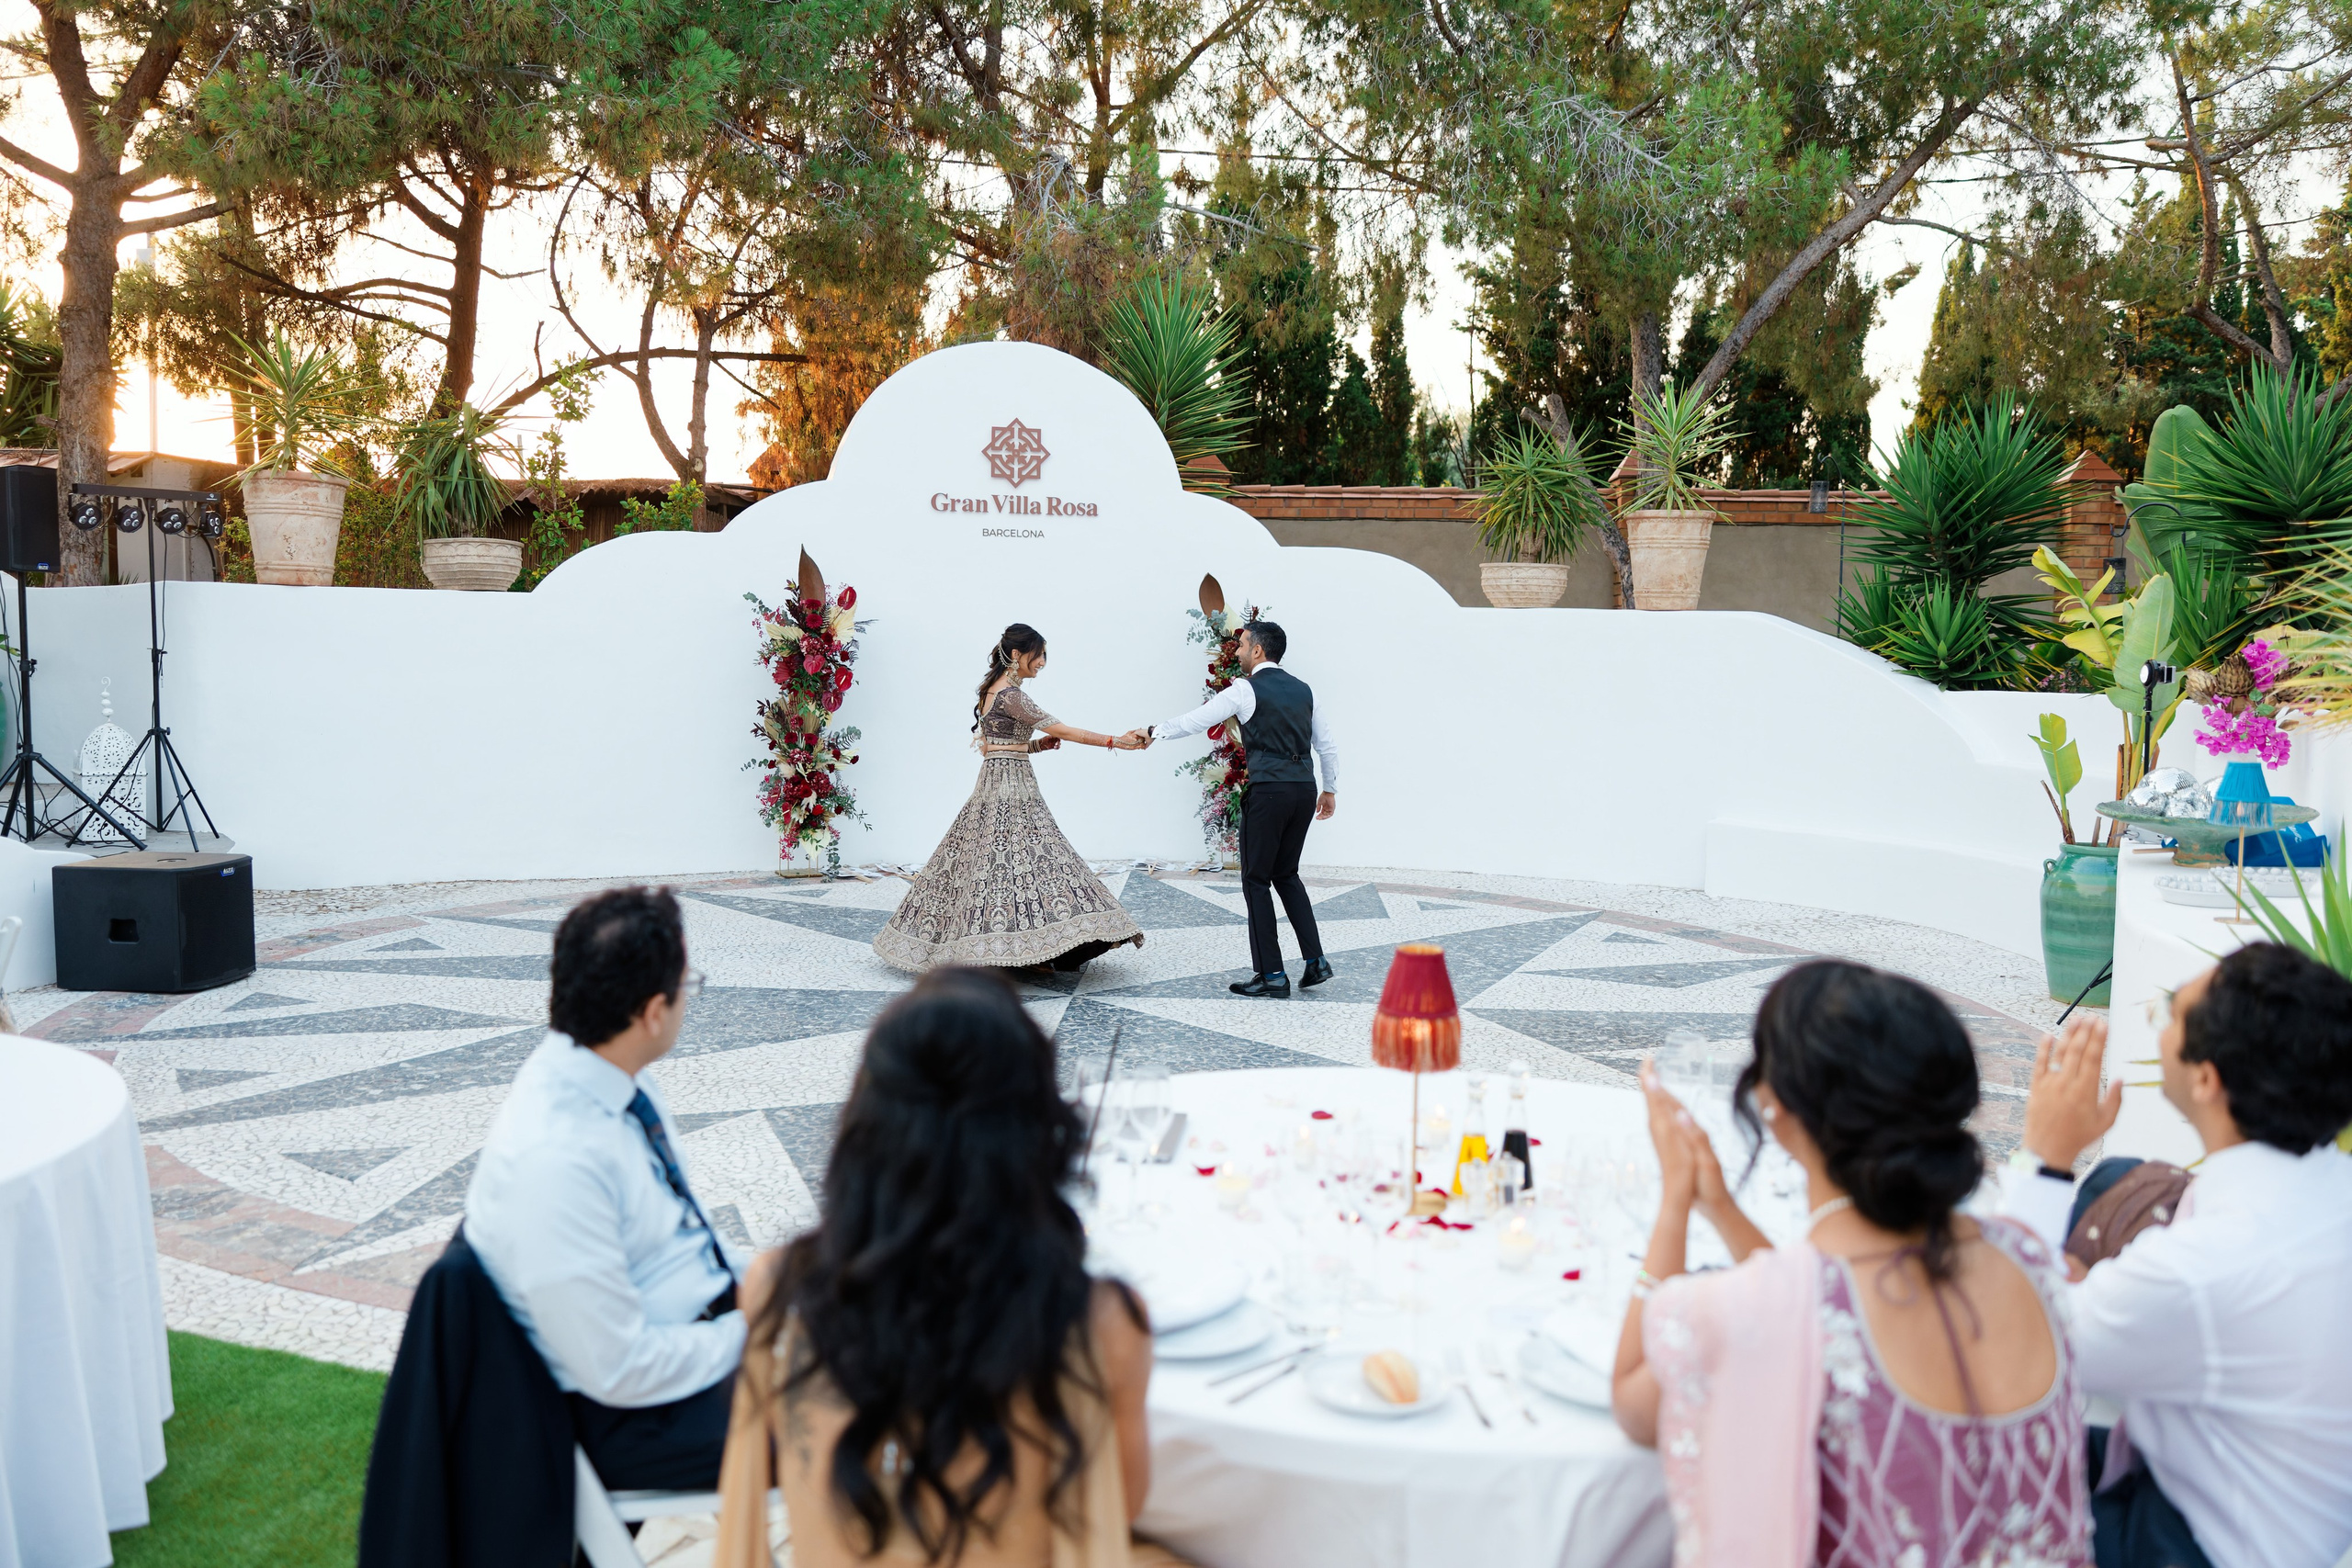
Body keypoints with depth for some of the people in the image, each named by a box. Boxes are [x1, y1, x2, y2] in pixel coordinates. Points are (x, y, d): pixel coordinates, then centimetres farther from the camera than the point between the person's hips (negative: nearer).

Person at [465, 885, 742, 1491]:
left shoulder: (614, 1076, -2)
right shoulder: (554, 1157, -29)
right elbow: (617, 1368, -24)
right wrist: (751, 1336, -15)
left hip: (712, 1318, 9)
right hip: (645, 1412, -9)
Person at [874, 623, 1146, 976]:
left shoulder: (993, 690, 15)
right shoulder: (1011, 695, -14)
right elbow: (1062, 730, -14)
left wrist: (1037, 745, 9)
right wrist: (1113, 741, -11)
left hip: (996, 783, 10)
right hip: (1010, 787, -10)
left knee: (995, 863, 7)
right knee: (1018, 859, -11)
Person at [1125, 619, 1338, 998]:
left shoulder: (1246, 690, -6)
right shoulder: (1303, 689, 13)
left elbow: (1195, 721, -1)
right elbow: (1327, 746, 15)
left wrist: (1153, 732, 12)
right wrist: (1330, 789, 26)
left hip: (1268, 792, -7)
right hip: (1304, 789, 7)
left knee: (1257, 879, 3)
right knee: (1286, 874, 20)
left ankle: (1272, 975, 4)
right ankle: (1315, 960, 13)